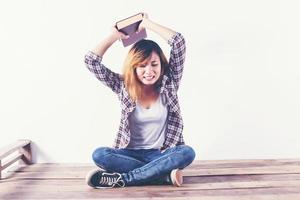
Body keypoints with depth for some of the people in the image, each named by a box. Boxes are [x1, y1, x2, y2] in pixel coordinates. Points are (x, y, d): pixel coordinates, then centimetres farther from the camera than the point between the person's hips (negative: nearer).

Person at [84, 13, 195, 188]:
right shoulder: (124, 86, 0)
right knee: (99, 155, -27)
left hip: (162, 153, 0)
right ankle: (166, 174, -27)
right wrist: (115, 35, 4)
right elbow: (91, 60, -5)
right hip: (131, 154, 1)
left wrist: (147, 23, -2)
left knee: (187, 153, -32)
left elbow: (179, 42, -11)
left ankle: (121, 179, -27)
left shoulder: (168, 83, -2)